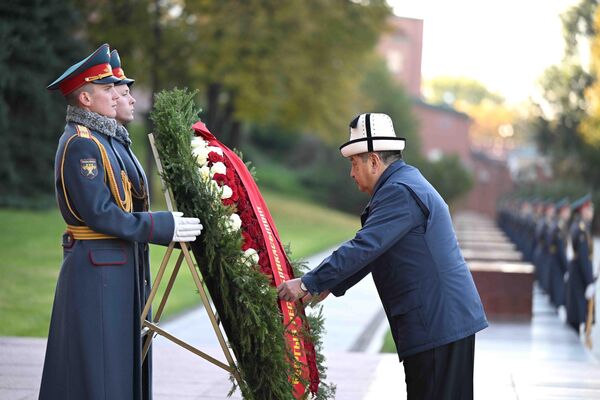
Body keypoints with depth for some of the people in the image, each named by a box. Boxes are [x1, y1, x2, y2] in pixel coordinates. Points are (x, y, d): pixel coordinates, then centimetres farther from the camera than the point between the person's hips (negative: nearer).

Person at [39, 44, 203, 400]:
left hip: (113, 266, 10)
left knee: (117, 365, 14)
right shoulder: (80, 144, -16)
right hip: (96, 267, -10)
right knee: (98, 370, -5)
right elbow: (99, 214, -21)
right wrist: (164, 227, -17)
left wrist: (165, 224, 13)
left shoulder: (101, 139, 16)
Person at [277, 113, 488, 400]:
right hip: (444, 321, 10)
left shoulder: (400, 191, -15)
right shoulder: (403, 184, 19)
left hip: (438, 324, -10)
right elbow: (371, 249, 22)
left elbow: (364, 247, -22)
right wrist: (330, 288, 16)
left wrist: (308, 284, -17)